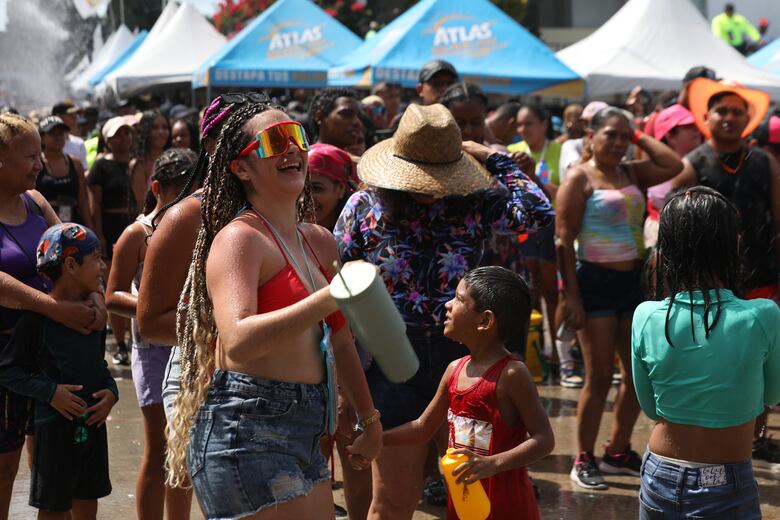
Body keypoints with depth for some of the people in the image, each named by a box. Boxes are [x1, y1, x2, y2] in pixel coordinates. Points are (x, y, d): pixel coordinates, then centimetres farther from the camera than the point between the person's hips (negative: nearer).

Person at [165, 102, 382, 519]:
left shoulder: (320, 242, 16)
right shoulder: (239, 238, -10)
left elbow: (340, 342, 25)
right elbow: (237, 342, -27)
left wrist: (369, 420, 28)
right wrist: (327, 300, -35)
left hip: (302, 436, 9)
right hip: (246, 429, -9)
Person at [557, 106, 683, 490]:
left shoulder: (631, 173, 11)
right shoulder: (580, 178, -7)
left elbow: (673, 166, -2)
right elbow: (564, 241, -11)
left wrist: (639, 138, 4)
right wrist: (571, 295, -16)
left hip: (632, 280, 7)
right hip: (595, 281, -7)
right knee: (599, 376, -4)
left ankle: (619, 452, 24)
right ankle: (583, 461, 8)